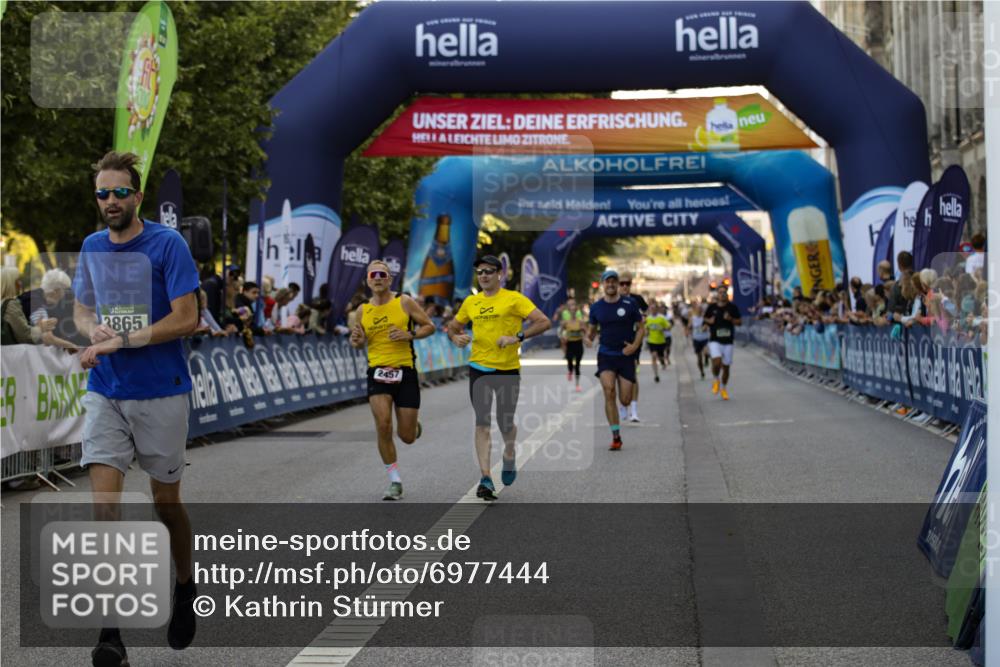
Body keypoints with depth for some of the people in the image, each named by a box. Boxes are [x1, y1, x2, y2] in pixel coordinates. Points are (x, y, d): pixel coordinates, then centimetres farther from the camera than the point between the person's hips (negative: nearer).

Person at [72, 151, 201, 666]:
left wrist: (120, 341, -18)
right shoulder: (91, 247, 8)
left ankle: (185, 589, 37)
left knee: (166, 501, 10)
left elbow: (186, 318, -13)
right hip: (104, 395, 4)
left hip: (161, 394, -3)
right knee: (103, 504, -9)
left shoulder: (168, 245, -9)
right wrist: (94, 329, -6)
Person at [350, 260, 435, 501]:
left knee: (407, 436, 1)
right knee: (383, 424, -18)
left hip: (405, 372, -1)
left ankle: (414, 425, 42)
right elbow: (360, 343, 19)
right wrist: (357, 341, -4)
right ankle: (395, 482, -4)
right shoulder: (363, 310, 7)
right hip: (377, 372, 1)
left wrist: (409, 335, -13)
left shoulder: (404, 302, -1)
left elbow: (429, 326, 3)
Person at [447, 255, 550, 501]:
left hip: (508, 369, -3)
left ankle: (509, 456, 40)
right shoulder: (471, 302, 9)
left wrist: (517, 337, -21)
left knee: (505, 422, 6)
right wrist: (456, 337, -3)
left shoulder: (514, 299, -5)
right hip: (479, 368, 3)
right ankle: (486, 479, -7)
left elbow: (544, 322, -11)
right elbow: (453, 327, 21)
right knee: (482, 423, -5)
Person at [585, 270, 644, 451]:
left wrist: (635, 346, -12)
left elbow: (640, 328, 4)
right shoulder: (596, 307, 4)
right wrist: (588, 338, -7)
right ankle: (616, 437, -14)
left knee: (625, 400, -3)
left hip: (626, 356, -1)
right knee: (609, 391, -20)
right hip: (606, 355, 1)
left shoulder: (629, 304, -2)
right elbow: (592, 329, 15)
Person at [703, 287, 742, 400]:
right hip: (715, 340, -1)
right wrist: (709, 321, -8)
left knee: (726, 366, 9)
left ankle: (723, 388, 30)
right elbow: (705, 318, 15)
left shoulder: (732, 307, -1)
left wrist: (730, 319, -15)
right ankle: (715, 379, 9)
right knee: (717, 362, -23)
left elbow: (739, 322, 4)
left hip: (728, 341, 1)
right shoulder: (712, 307, -1)